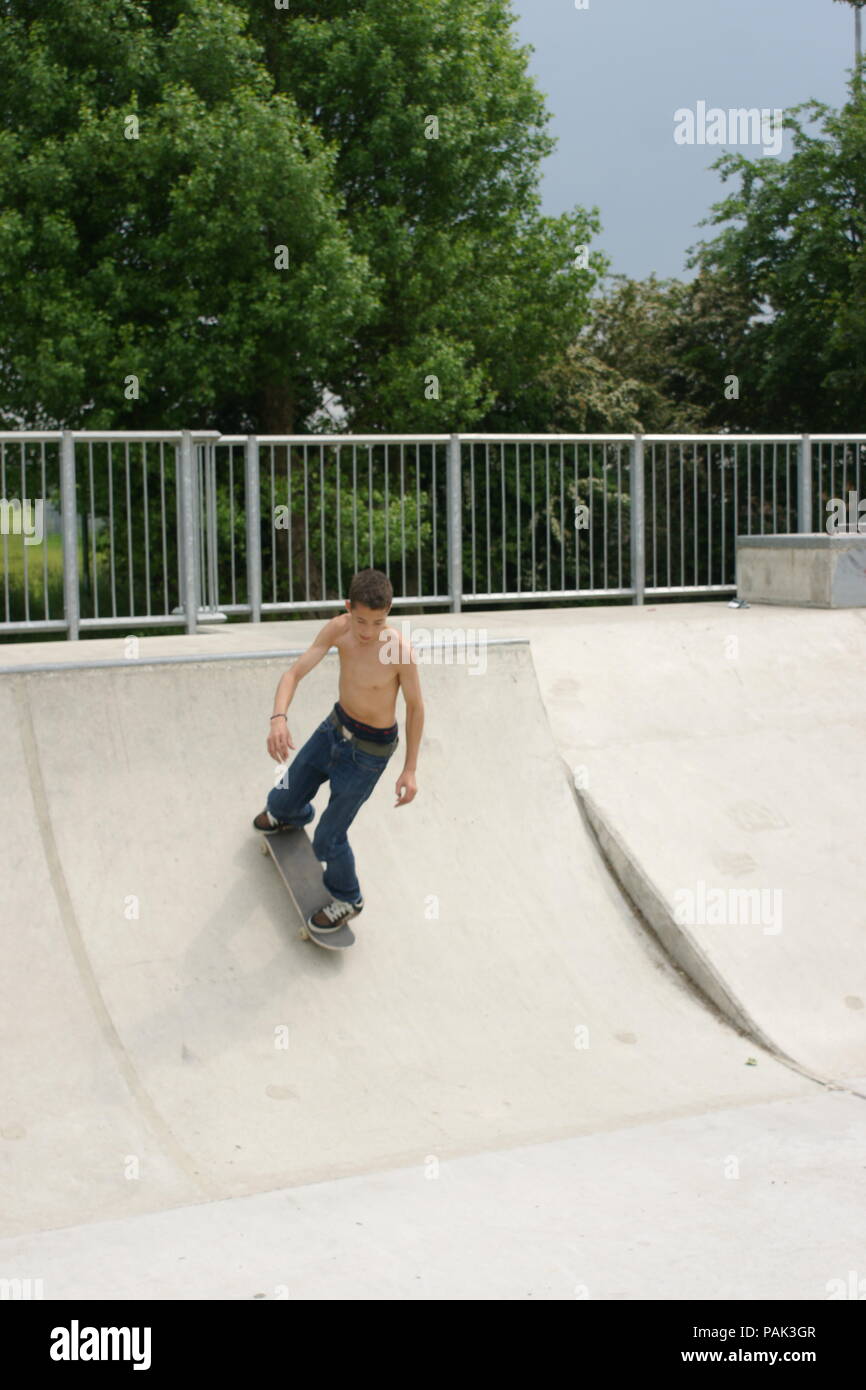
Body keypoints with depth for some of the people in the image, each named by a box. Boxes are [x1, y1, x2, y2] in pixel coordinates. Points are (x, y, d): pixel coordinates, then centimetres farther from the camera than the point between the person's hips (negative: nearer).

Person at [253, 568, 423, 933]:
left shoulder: (400, 651, -31)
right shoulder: (338, 628, -19)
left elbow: (415, 707, -16)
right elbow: (294, 674, -21)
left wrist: (410, 770, -13)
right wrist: (278, 718, -41)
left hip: (368, 750, -5)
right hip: (336, 725, 5)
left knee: (328, 840, 3)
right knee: (285, 799, 24)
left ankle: (347, 899, 34)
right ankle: (289, 816, 63)